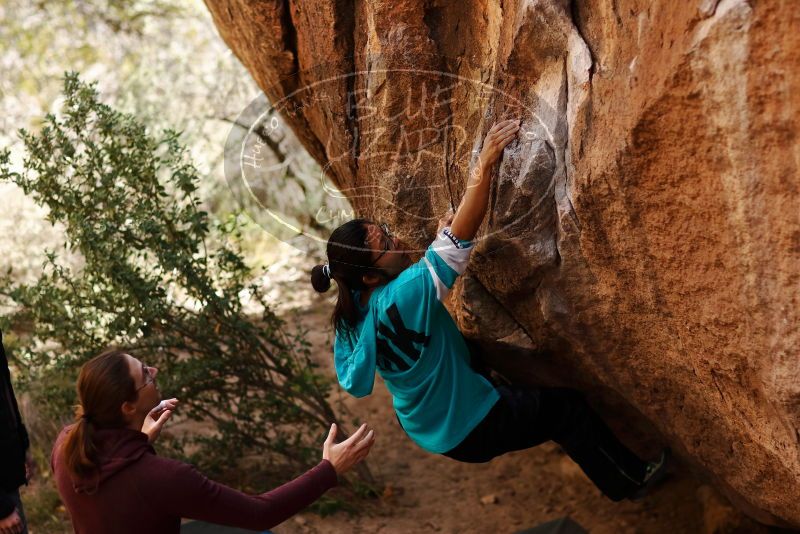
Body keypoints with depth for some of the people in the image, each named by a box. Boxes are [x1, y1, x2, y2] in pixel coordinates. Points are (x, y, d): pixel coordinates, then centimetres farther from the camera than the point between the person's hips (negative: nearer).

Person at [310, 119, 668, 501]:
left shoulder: (351, 313, -12)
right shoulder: (400, 297, -36)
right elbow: (461, 237, -39)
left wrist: (439, 242, -4)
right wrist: (486, 163, -42)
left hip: (426, 424, 9)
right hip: (466, 428, -9)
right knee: (566, 405, 9)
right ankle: (630, 479, 31)